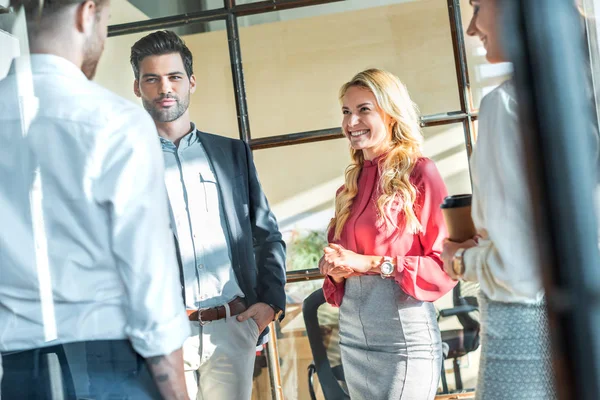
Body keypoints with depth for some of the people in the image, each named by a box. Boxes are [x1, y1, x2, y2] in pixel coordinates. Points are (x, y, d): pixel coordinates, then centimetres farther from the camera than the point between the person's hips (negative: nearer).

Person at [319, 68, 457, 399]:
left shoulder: (419, 172, -6)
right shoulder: (351, 185, 12)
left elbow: (445, 265, -10)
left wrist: (374, 264, -15)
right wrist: (335, 271, -3)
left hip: (405, 337, -6)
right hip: (353, 338, 6)